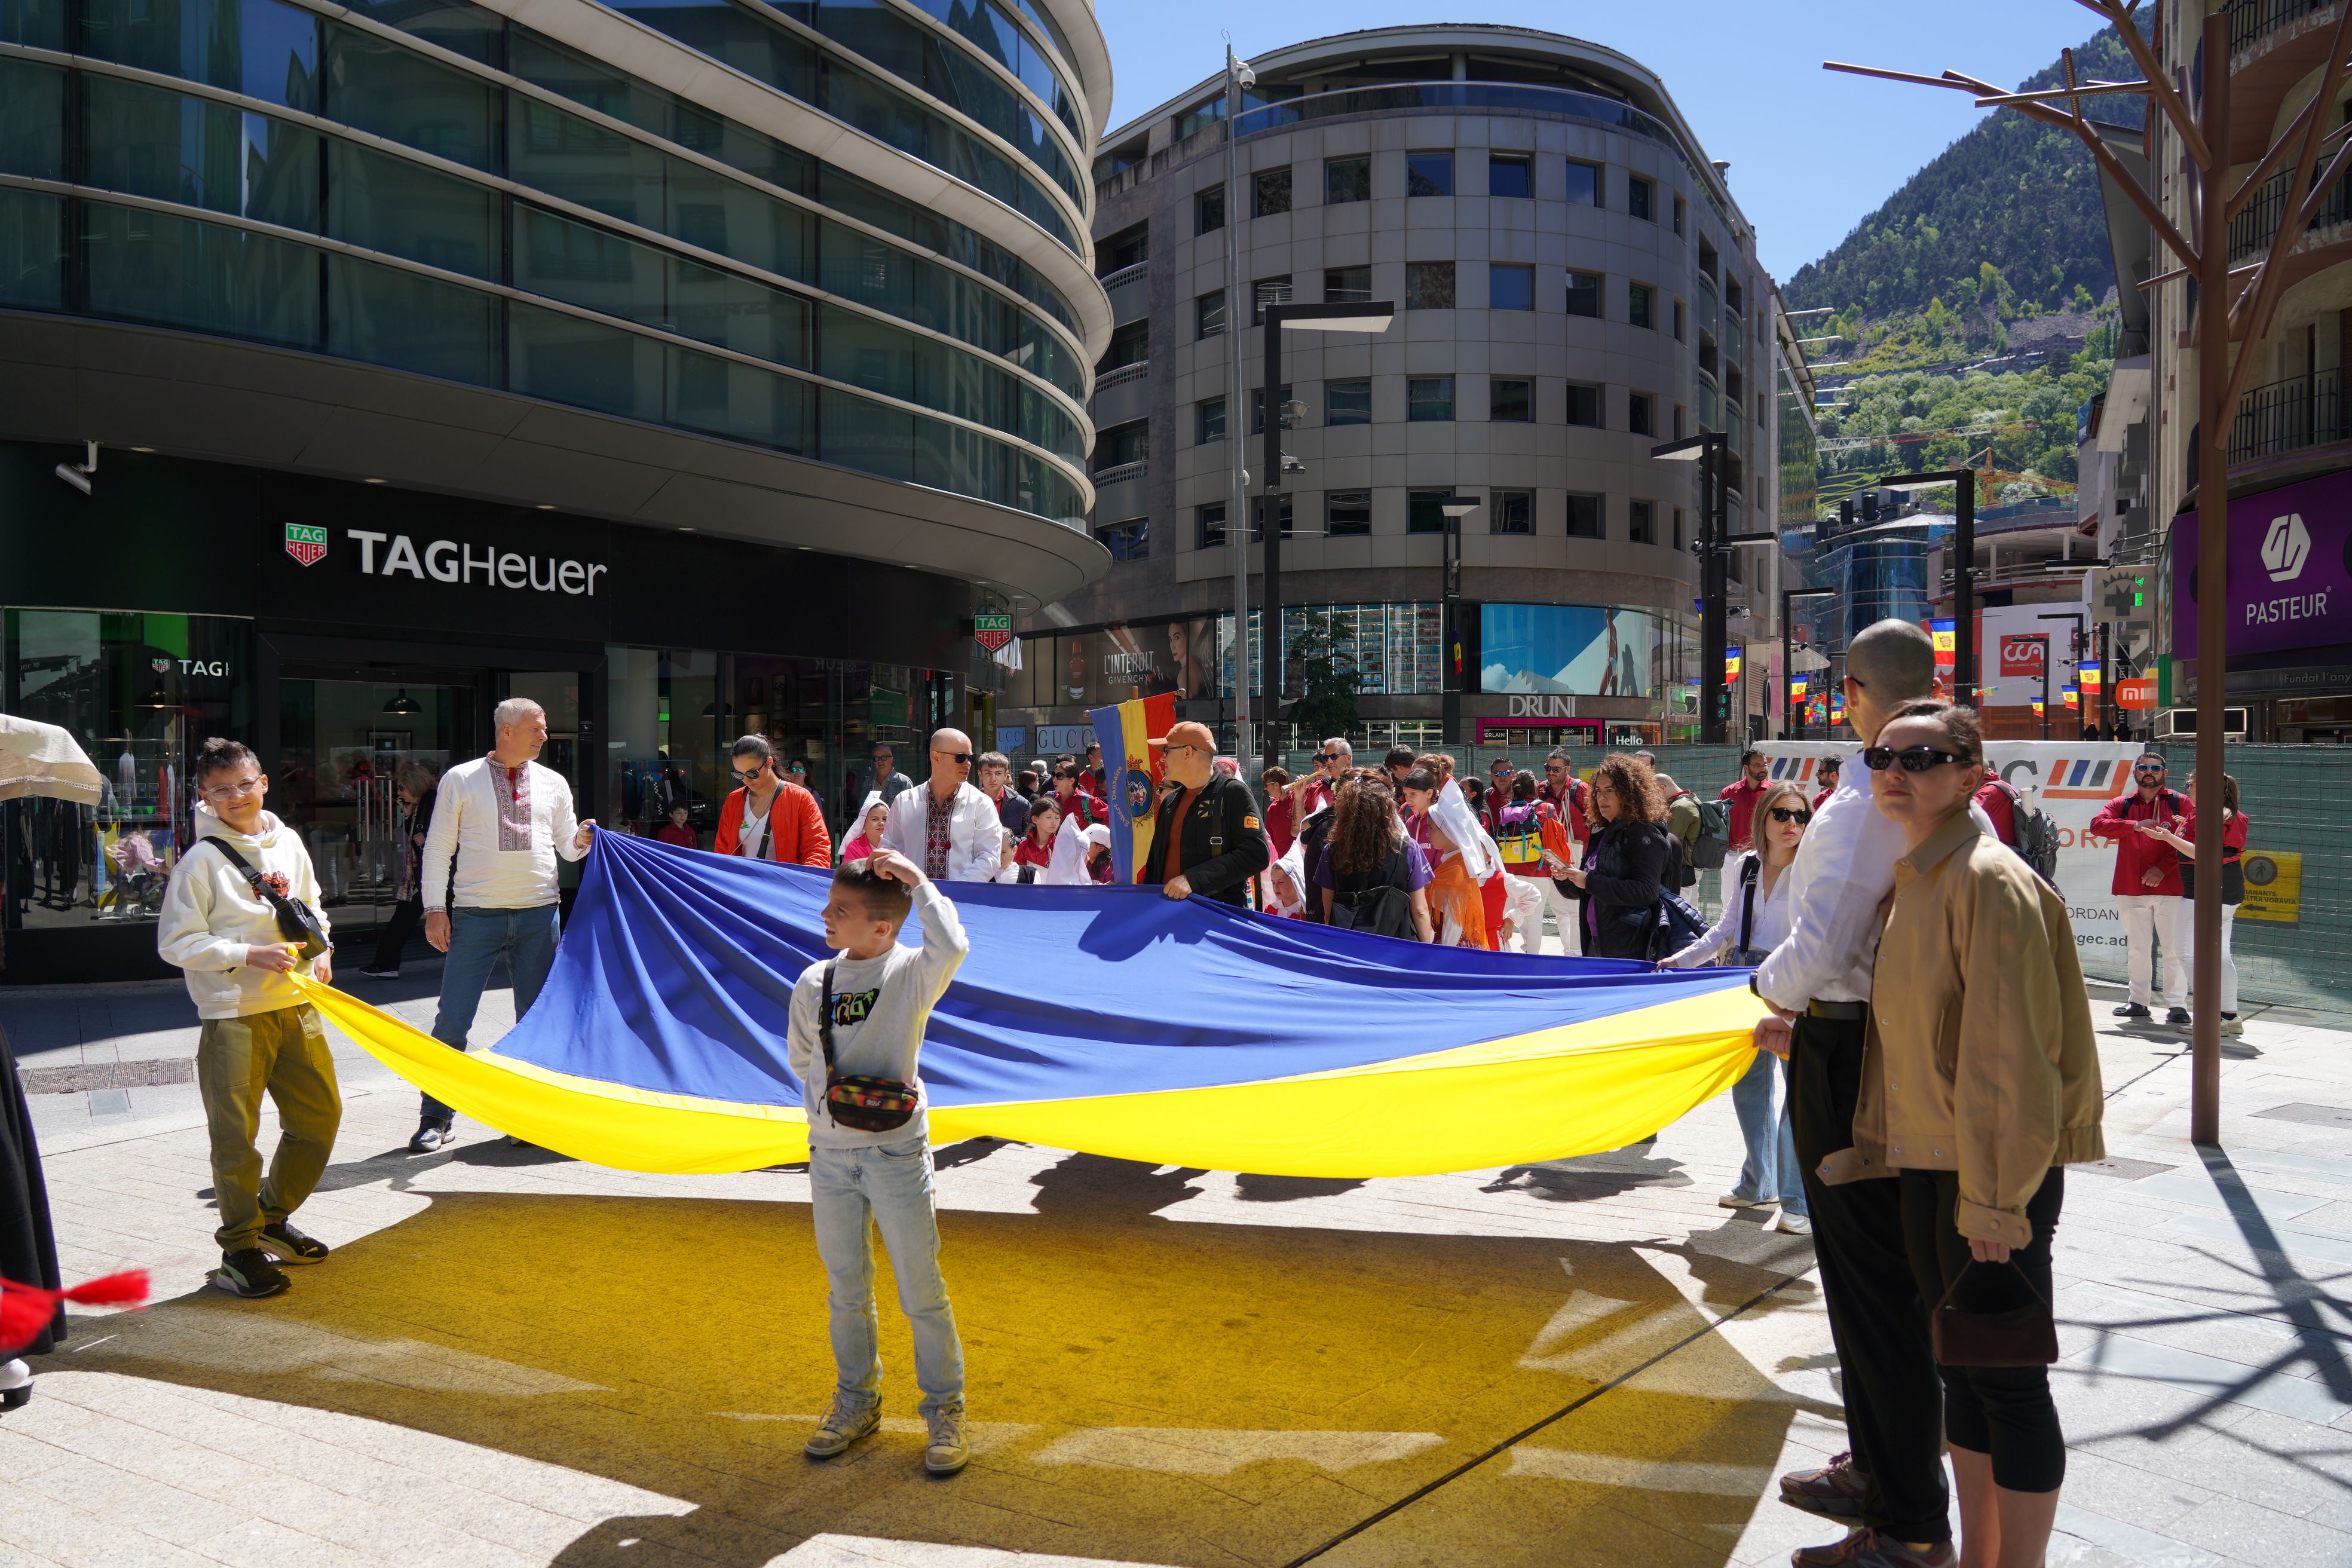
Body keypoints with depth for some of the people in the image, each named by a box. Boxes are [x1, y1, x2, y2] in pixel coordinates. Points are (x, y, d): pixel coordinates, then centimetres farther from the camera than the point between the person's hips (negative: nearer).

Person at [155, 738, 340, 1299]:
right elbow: (176, 942, -10)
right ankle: (241, 1248, 14)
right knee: (235, 1136, -1)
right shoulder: (202, 861, -9)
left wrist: (321, 951, 4)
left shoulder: (289, 843, 7)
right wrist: (250, 955, -18)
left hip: (297, 1005, 6)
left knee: (320, 1117, 12)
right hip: (234, 1015, -6)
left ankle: (273, 1217, 32)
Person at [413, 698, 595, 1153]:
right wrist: (435, 908, -4)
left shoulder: (553, 783, 10)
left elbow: (567, 847, 14)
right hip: (476, 913, -2)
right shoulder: (460, 780, 3)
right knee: (452, 1019, -1)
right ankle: (436, 1118, 11)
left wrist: (582, 839, -9)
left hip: (539, 912, 3)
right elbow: (438, 847, 3)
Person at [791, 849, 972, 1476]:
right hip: (830, 1154, 4)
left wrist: (918, 881, -24)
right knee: (846, 1289, 16)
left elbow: (952, 946, -33)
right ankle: (856, 1401, 34)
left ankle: (945, 1408, 20)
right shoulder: (812, 984, 3)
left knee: (922, 1291, 4)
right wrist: (826, 1101, 3)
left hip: (896, 1153, -4)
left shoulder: (912, 975, -11)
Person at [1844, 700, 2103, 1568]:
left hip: (1996, 1172, -9)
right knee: (1961, 1366, 18)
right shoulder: (1910, 883, 11)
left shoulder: (1989, 880, -16)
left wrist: (1996, 1196, -20)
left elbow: (2010, 1051, -20)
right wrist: (1874, 1145, 15)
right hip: (1925, 1168, 9)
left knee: (2007, 1380, 2)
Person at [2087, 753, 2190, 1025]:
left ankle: (2177, 1004, 4)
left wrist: (2163, 868, -12)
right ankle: (2139, 1001, 19)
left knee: (2174, 949, -3)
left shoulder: (2179, 803, 5)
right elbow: (2097, 824, -6)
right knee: (2137, 948, 10)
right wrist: (2135, 826, -19)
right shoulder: (2122, 804, 10)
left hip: (2170, 888, -2)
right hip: (2132, 890, 3)